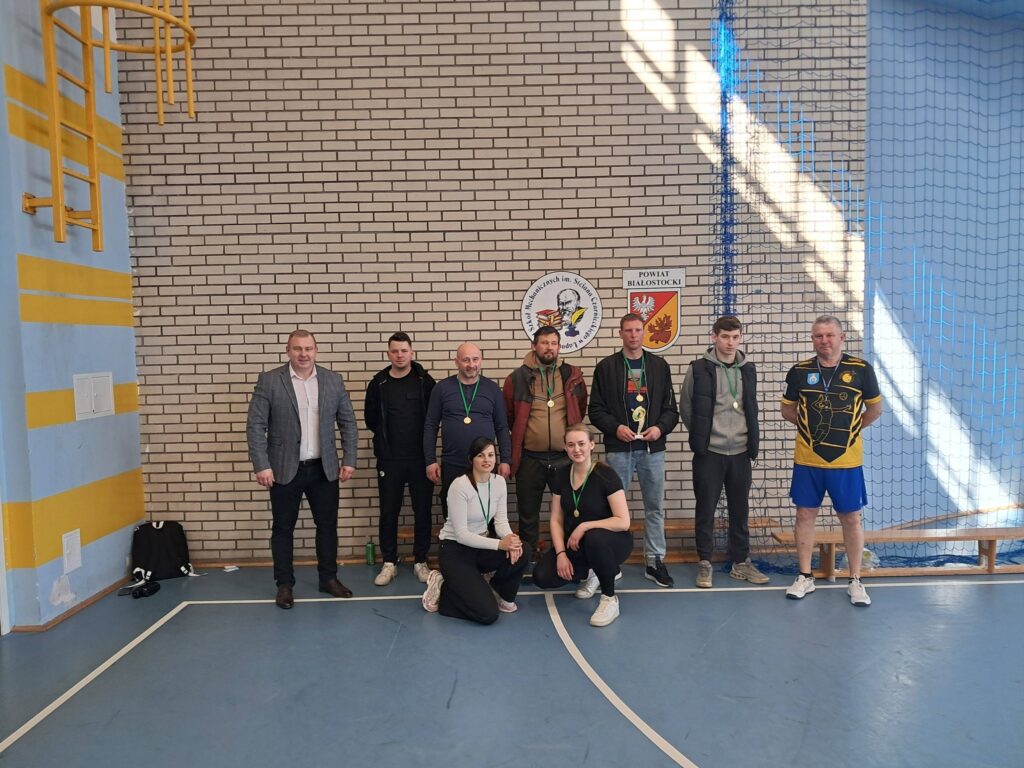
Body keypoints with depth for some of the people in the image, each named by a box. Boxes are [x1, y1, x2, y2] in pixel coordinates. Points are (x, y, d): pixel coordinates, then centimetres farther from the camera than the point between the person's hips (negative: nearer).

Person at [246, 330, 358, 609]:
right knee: (283, 528, 8)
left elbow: (348, 423, 5)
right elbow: (255, 426, -7)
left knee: (328, 525, 11)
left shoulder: (333, 380, 3)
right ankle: (284, 584, 22)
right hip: (285, 470, -2)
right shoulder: (269, 381, -5)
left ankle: (329, 578, 26)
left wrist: (349, 460, -1)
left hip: (324, 469, 2)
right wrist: (262, 466, -13)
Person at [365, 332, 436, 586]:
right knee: (389, 512, 7)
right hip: (389, 460, 1)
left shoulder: (425, 381, -2)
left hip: (420, 459, -1)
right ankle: (389, 563, 21)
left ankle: (420, 561, 21)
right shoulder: (378, 384, 2)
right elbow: (371, 420, 8)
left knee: (423, 511, 7)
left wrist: (425, 442, 0)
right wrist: (388, 438, 6)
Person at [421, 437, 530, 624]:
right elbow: (461, 534, -23)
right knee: (488, 613, -20)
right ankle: (442, 590, 5)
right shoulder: (460, 485, -22)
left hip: (480, 546, 7)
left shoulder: (499, 481, -2)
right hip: (454, 549, -6)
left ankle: (502, 594, 4)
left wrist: (510, 538, -26)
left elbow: (500, 521, -2)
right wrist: (499, 544, -32)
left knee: (522, 551, -23)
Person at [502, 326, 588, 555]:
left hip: (564, 457, 1)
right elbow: (507, 415, 10)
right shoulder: (518, 377, -2)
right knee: (528, 515, 10)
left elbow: (581, 409, 17)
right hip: (530, 458, -1)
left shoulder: (572, 375, 3)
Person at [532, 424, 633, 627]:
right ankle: (588, 574, 15)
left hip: (611, 540, -5)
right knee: (542, 577, -15)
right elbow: (556, 520, 2)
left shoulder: (606, 475, -17)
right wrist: (561, 553, -11)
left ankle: (610, 599, -16)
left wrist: (584, 526, -24)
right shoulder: (561, 475, -1)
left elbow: (623, 522, -21)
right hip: (574, 544, 5)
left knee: (594, 538, -40)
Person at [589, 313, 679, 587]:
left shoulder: (659, 366, 7)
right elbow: (596, 409, 0)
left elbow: (671, 409, 7)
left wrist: (660, 427, -11)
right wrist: (615, 427, -15)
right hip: (618, 449, -2)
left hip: (652, 449, 2)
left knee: (655, 506, 8)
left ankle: (655, 561, 20)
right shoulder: (606, 367, 2)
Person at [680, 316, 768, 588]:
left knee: (740, 510, 11)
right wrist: (701, 435, 4)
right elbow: (686, 407, 1)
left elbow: (751, 408, 16)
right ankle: (704, 563, 16)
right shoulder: (699, 369, -5)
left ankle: (741, 563, 23)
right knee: (705, 510, 4)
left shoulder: (748, 369, 7)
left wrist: (751, 441, 11)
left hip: (740, 452, 4)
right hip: (708, 453, -3)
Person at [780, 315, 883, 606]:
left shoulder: (861, 369, -3)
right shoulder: (799, 371, 1)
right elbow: (788, 409, 12)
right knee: (805, 514, 7)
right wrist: (811, 427, 3)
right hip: (807, 459, 1)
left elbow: (875, 409, 9)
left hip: (847, 461, -1)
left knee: (851, 518, 7)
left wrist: (850, 428, 3)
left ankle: (855, 580, 22)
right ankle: (805, 577, 21)